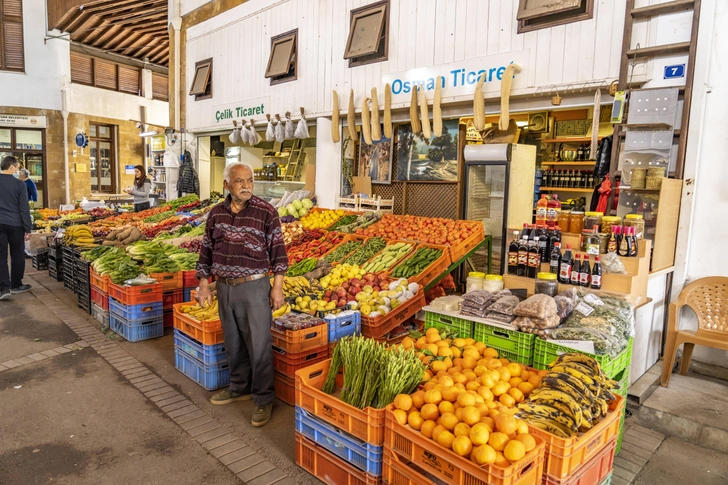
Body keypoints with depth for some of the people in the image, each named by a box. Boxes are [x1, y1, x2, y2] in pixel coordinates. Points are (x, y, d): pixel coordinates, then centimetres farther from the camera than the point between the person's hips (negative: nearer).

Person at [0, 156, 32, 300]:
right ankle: (16, 285, 20)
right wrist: (28, 229, -3)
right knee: (17, 255, 10)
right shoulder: (19, 184, -7)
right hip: (15, 224, -2)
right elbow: (24, 208, -7)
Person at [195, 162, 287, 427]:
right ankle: (240, 388, 36)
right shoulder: (215, 214, 5)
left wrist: (277, 287, -8)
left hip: (255, 287, -4)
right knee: (233, 344, 17)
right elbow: (207, 252, 12)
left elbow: (278, 251, -5)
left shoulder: (266, 212, -7)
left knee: (259, 346, 0)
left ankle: (263, 400, 15)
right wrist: (204, 285, 10)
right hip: (225, 288, 5)